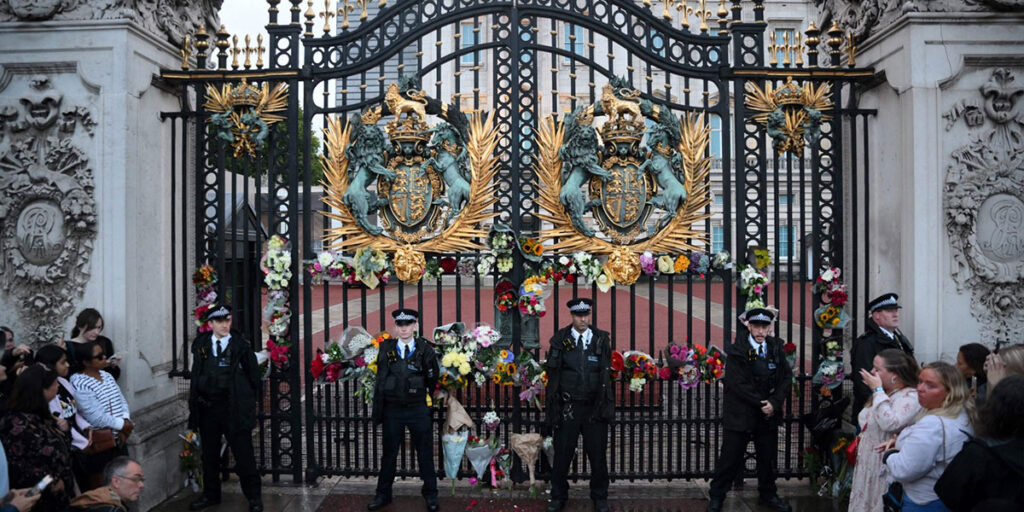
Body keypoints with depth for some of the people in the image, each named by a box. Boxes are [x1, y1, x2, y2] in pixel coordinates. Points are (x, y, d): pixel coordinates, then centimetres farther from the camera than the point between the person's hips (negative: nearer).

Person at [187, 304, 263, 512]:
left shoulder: (241, 345, -2)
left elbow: (253, 375, 3)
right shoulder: (201, 345, 7)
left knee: (243, 454, 0)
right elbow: (196, 376, 12)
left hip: (234, 409, -3)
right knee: (209, 454, 14)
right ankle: (210, 494, 30)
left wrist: (246, 400, 2)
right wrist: (195, 406, 8)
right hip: (207, 407, 4)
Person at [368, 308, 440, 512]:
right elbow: (381, 380, 5)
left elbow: (432, 378, 7)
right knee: (389, 453, 12)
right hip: (392, 409, 1)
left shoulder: (425, 350, -4)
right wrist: (378, 411, 5)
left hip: (418, 409, -1)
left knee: (425, 453, 7)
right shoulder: (386, 349, 0)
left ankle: (430, 494, 21)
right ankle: (383, 494, 25)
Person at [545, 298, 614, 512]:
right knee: (562, 453, 6)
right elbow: (552, 371, -1)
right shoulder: (560, 339, 2)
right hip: (567, 406, -1)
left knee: (597, 453, 8)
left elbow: (607, 372, 6)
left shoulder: (602, 339, 4)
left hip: (594, 406, 1)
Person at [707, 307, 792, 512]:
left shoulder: (777, 349, 3)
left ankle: (768, 495, 32)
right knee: (731, 458, 3)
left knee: (768, 458, 14)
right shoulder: (737, 351, -10)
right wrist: (761, 404, -16)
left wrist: (774, 403, -12)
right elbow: (738, 383, -15)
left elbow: (787, 378, 1)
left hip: (769, 413, 4)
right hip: (740, 414, -4)